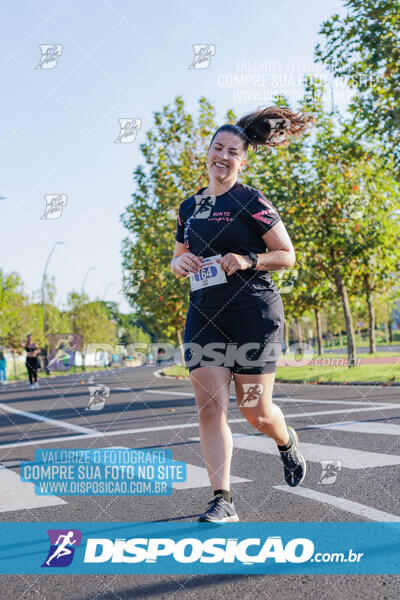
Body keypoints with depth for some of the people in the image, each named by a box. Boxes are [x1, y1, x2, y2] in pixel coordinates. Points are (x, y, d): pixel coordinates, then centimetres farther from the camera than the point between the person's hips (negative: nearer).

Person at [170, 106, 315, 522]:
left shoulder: (251, 202, -2)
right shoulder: (189, 207, 13)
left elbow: (287, 256, 0)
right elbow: (177, 260, 23)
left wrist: (248, 261, -17)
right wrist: (180, 262, -1)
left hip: (254, 312, -4)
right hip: (204, 315, 4)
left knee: (254, 411, 2)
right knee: (209, 406, -8)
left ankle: (287, 443, 37)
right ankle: (222, 500, -3)